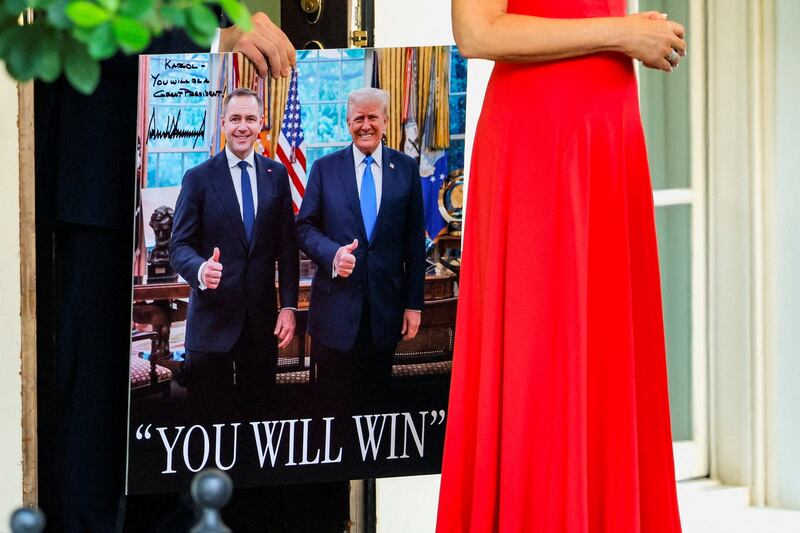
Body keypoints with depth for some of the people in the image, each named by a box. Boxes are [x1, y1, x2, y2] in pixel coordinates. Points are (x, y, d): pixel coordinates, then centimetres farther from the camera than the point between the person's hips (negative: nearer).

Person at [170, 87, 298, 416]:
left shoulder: (277, 175, 8)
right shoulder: (199, 178, -1)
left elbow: (287, 245, 8)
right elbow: (180, 245, -5)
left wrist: (289, 306, 1)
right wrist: (200, 269, -27)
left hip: (262, 319, 2)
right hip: (212, 316, -2)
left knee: (259, 410, 6)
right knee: (210, 413, 2)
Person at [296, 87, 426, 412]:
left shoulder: (406, 169, 5)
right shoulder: (325, 168, 4)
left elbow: (414, 239, 6)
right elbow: (305, 227, 3)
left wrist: (414, 303, 3)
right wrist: (332, 254, -18)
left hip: (386, 308, 1)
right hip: (337, 304, -1)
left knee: (376, 397, 7)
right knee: (334, 401, 3)